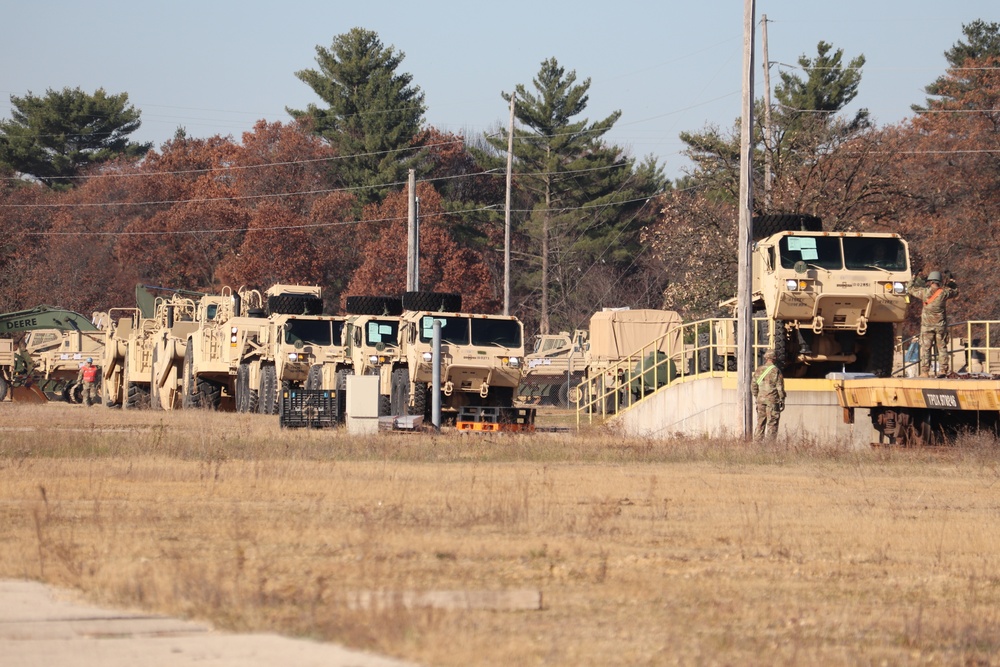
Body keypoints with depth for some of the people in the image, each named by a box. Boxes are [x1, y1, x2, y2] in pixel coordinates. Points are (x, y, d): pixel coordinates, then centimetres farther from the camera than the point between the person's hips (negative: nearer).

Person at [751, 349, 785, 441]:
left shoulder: (759, 370, 5)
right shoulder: (776, 371, -9)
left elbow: (753, 386, 9)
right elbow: (780, 387, -9)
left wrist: (756, 397, 20)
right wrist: (782, 401, -1)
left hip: (761, 399, 4)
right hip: (772, 400, -4)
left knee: (760, 422, 11)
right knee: (772, 423, 0)